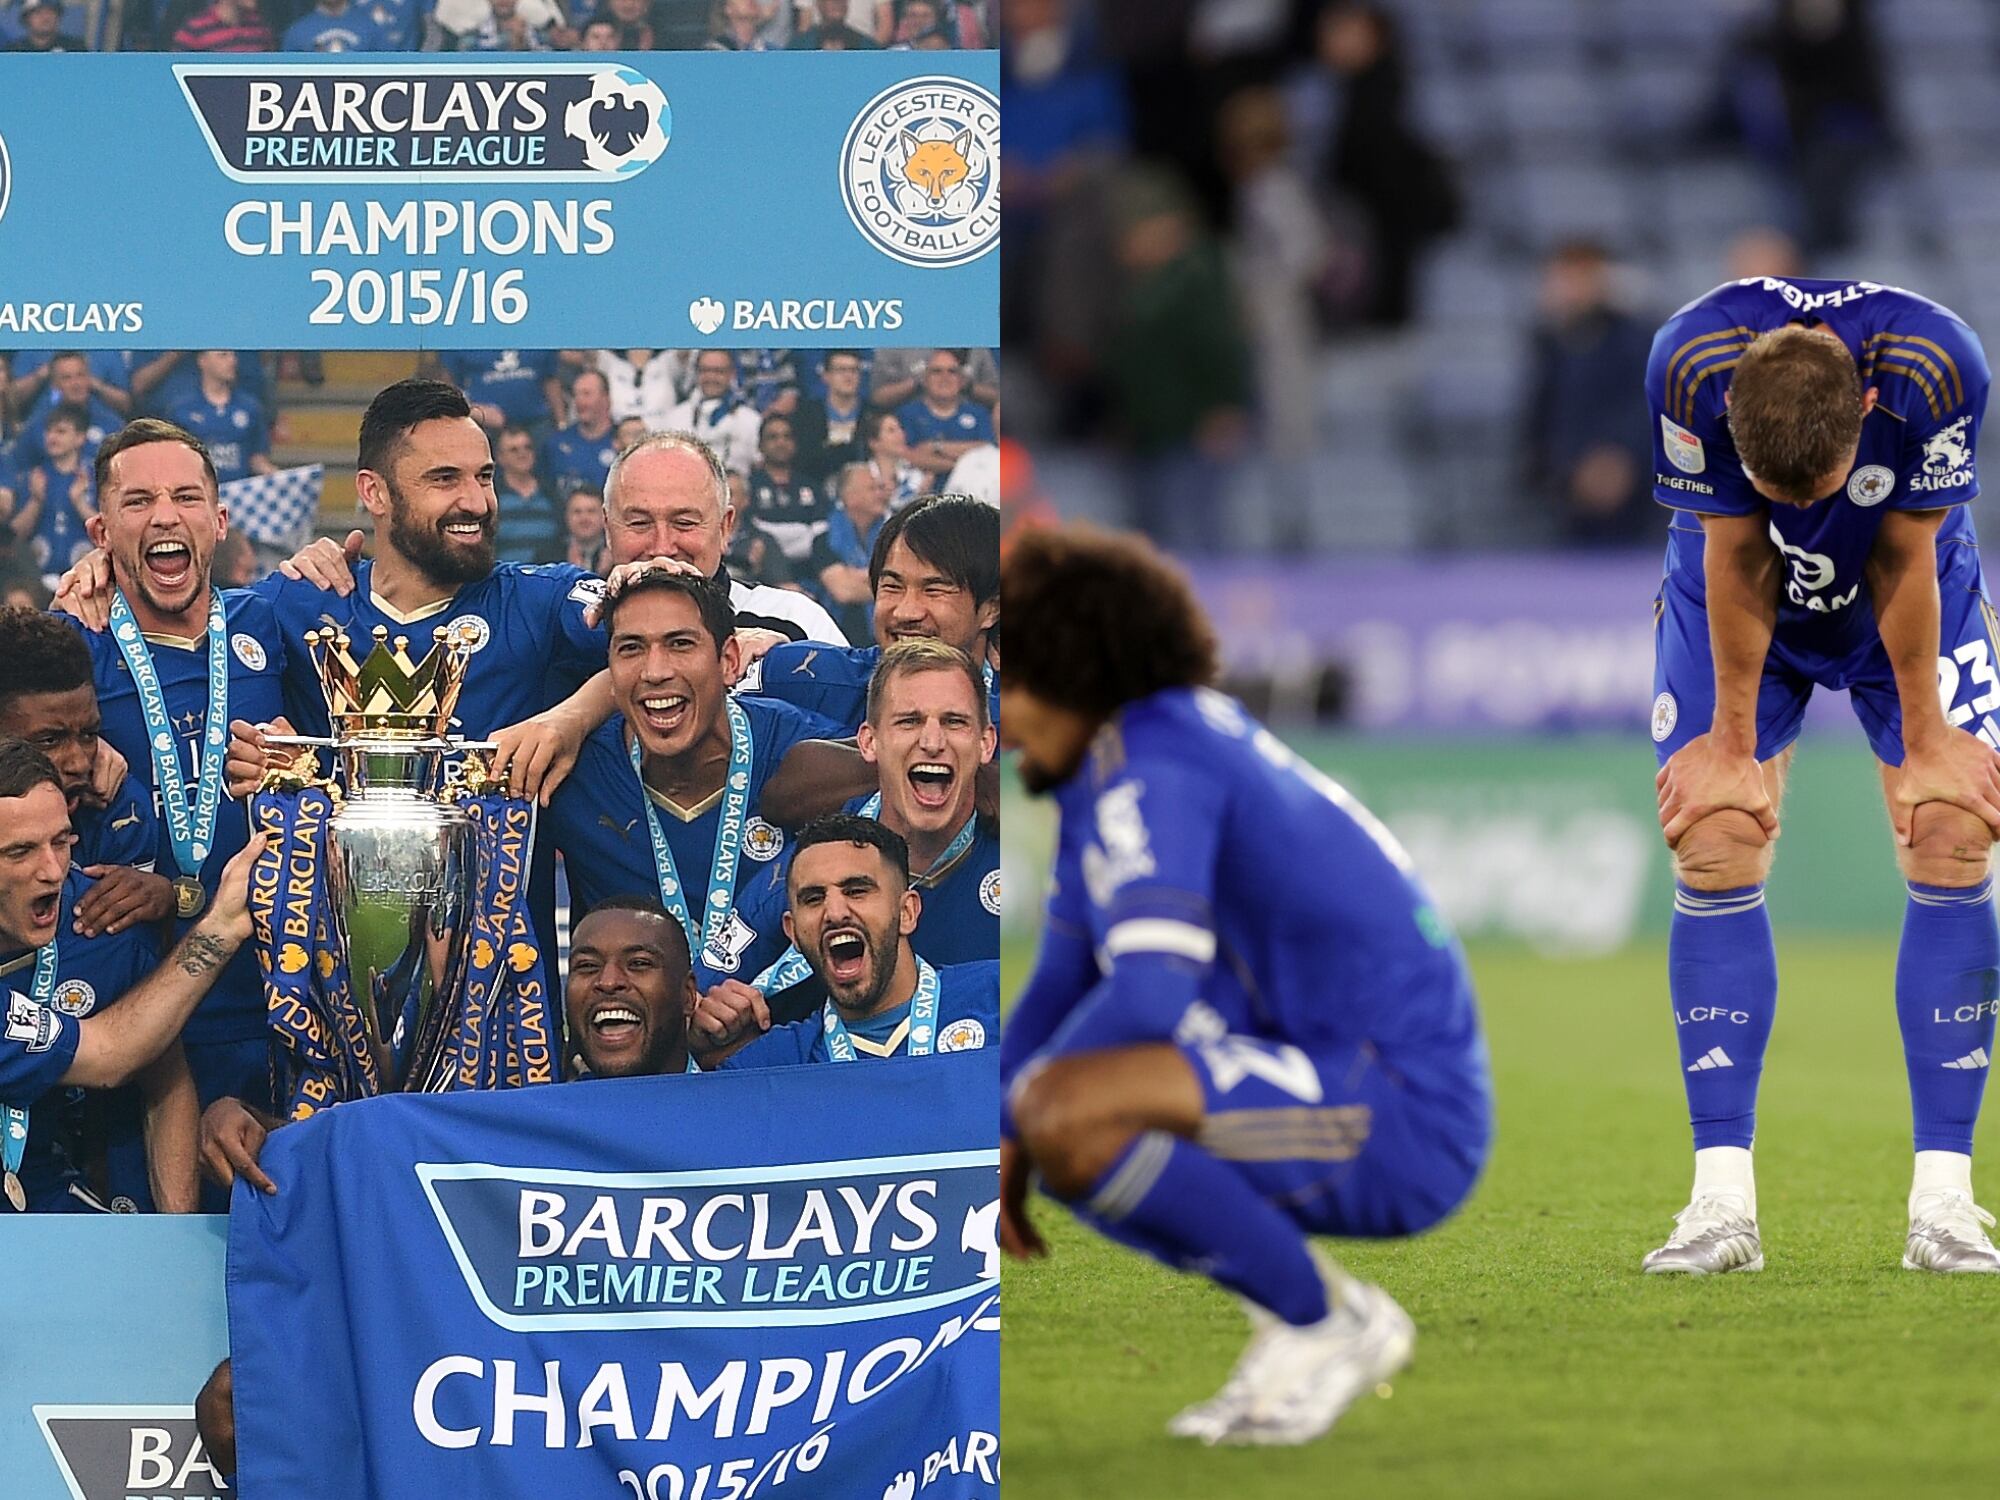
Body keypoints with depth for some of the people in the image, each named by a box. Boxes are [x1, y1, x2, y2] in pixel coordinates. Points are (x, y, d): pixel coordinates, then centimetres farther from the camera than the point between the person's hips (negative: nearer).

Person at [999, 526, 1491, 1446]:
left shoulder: (1147, 760, -14)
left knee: (1064, 1111, -29)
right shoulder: (1115, 762, 16)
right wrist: (997, 1143, 7)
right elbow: (1066, 981, 22)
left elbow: (1150, 992, -25)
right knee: (1036, 1128, 16)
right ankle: (1321, 1314, 12)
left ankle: (1319, 1324, -11)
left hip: (1402, 1118, -10)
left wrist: (1010, 1116, -10)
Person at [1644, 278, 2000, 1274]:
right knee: (1715, 850, -12)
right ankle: (1723, 1201, -9)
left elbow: (1905, 562, -23)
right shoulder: (1690, 366, -35)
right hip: (1742, 605, 0)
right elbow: (1735, 560, -23)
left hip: (1914, 600, 0)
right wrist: (1734, 743, -14)